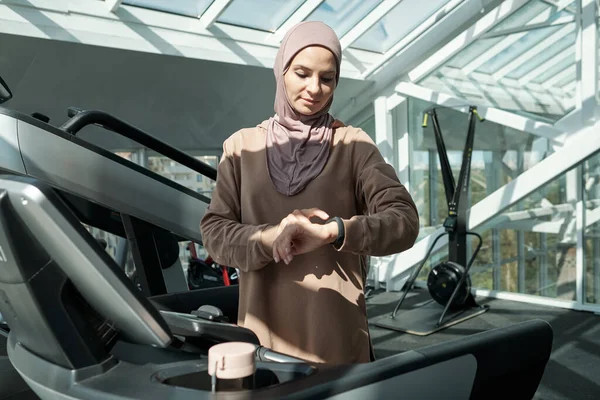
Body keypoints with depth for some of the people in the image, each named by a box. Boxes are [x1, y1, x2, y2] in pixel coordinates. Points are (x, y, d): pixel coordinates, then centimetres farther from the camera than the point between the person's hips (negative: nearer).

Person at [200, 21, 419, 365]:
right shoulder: (242, 146, 3)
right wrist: (269, 237, -20)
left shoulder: (353, 145, -1)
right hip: (264, 331, 1)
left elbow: (404, 221, -10)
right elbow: (214, 233, -1)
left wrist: (330, 232, -25)